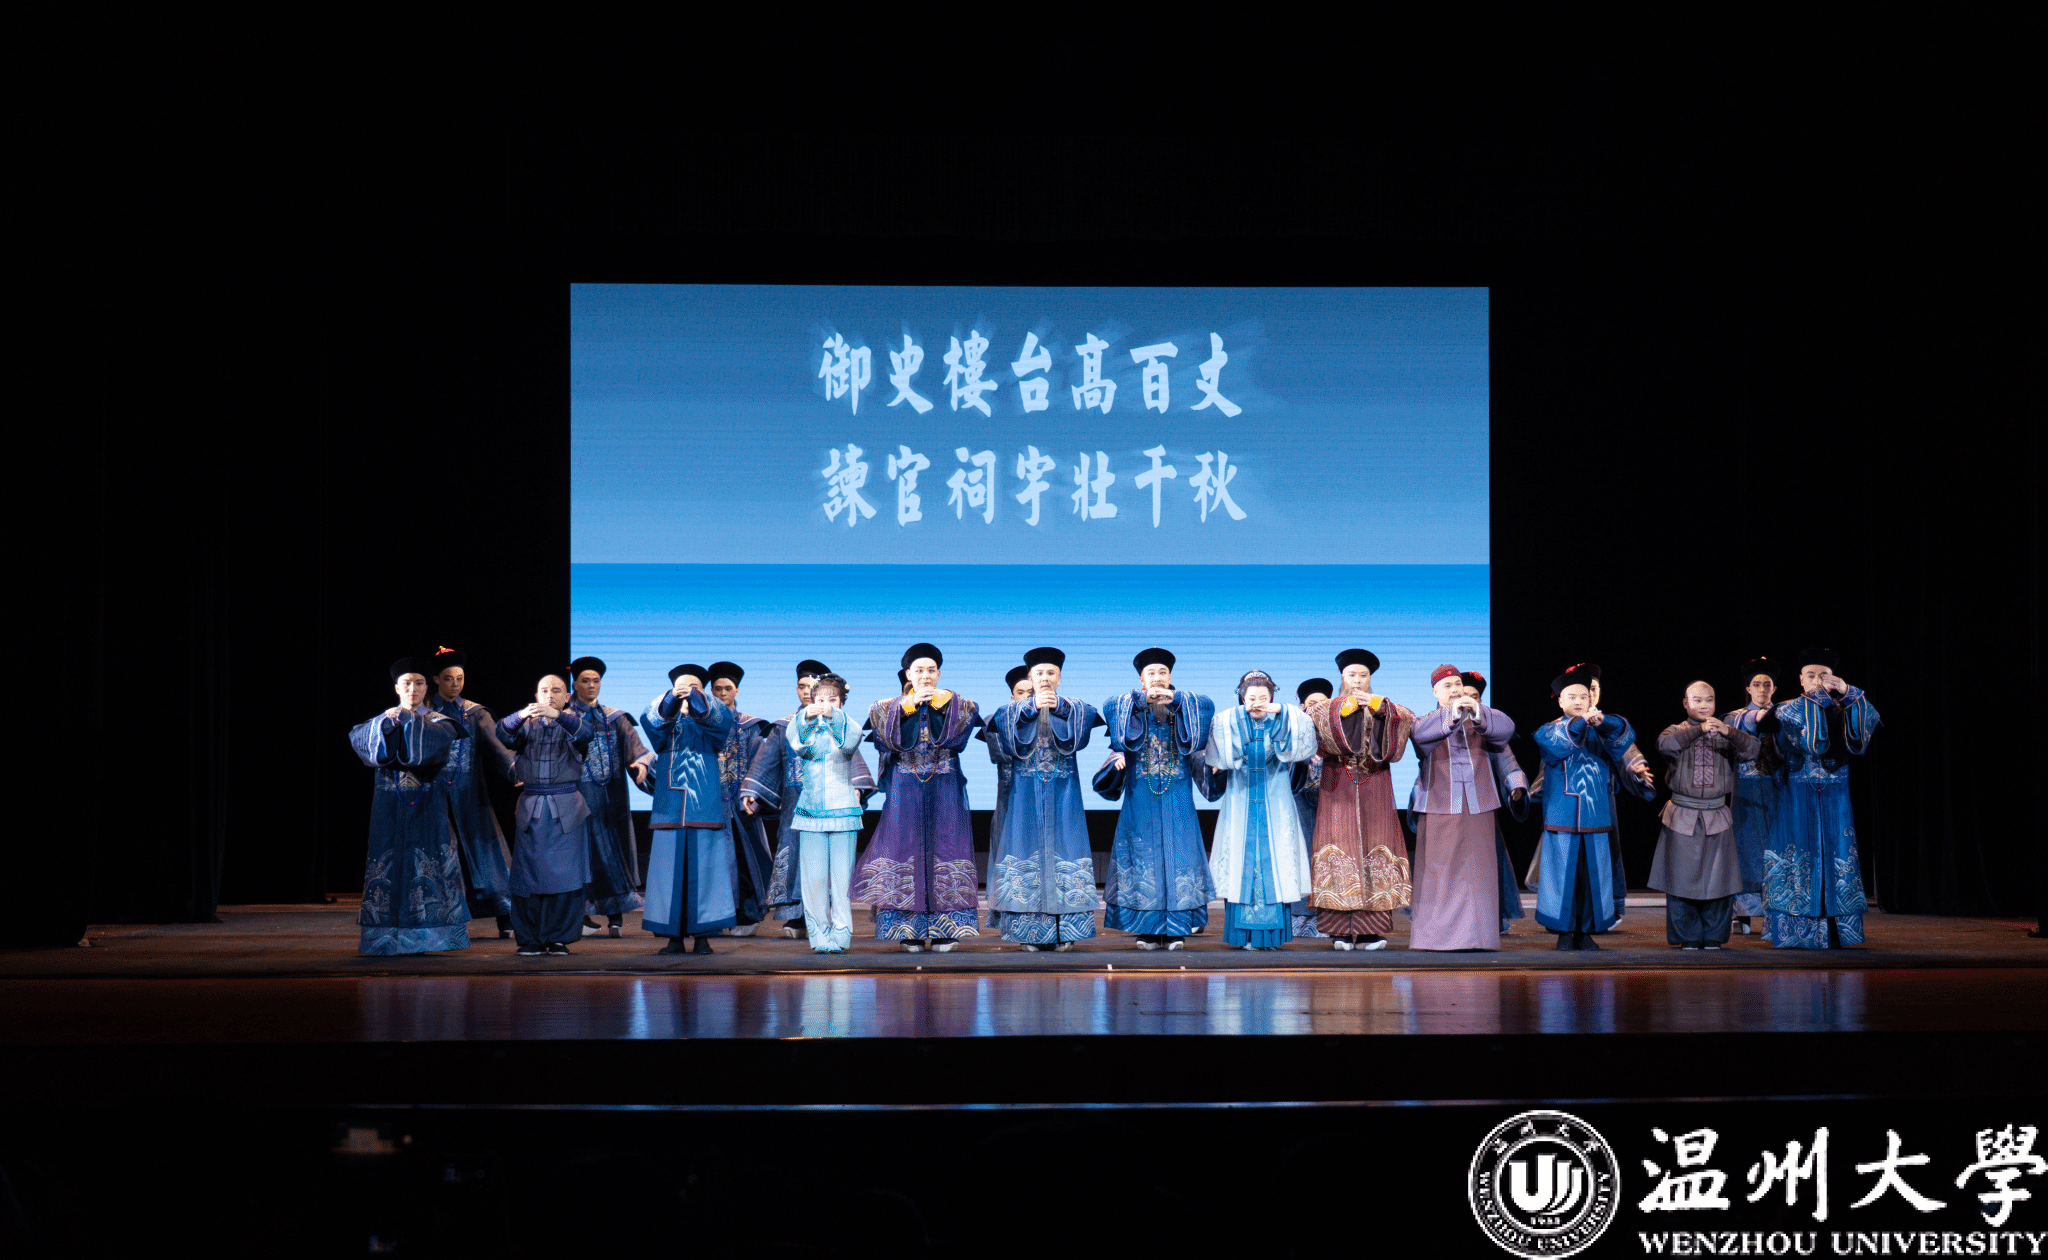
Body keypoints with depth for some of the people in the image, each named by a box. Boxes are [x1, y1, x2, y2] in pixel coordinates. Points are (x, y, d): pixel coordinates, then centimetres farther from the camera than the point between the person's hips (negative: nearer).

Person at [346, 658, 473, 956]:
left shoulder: (437, 720, 7)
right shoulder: (382, 720, 12)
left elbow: (442, 736, -18)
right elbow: (357, 738, -8)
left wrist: (409, 719, -27)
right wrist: (384, 722, -25)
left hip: (428, 806, -1)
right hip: (390, 806, 2)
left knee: (428, 865, -7)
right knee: (389, 865, -4)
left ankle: (426, 936, -3)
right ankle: (388, 938, -2)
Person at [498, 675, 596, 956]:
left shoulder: (573, 722, 8)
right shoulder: (527, 724, 12)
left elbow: (585, 732, -16)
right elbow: (504, 734, -9)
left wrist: (558, 715, -34)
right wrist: (520, 716, -30)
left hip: (567, 807, -1)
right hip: (531, 807, 1)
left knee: (566, 874, -4)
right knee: (528, 875, -1)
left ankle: (560, 938, 4)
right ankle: (530, 938, 6)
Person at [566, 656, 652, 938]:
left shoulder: (615, 718, 11)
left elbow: (635, 747, 1)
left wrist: (641, 762, -19)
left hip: (611, 795, 2)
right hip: (579, 791, -2)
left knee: (613, 848, 1)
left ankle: (615, 913, 6)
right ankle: (582, 914, 3)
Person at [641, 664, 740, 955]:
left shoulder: (709, 722, 11)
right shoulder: (665, 723, 13)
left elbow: (721, 717, -12)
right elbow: (650, 719, -11)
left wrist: (696, 697, -32)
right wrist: (672, 696, -31)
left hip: (705, 808, 0)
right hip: (670, 808, 1)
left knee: (704, 871, -4)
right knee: (670, 872, -2)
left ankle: (703, 935, 1)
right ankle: (674, 936, 3)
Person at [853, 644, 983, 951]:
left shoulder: (957, 705, 9)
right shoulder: (891, 706, 9)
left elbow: (958, 734, -8)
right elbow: (889, 737, -8)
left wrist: (944, 703, -16)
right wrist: (908, 705, -15)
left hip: (945, 790, 0)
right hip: (905, 790, 0)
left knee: (943, 851, -4)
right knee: (907, 850, -4)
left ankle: (944, 930, -2)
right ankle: (910, 930, -1)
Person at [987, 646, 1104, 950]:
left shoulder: (1071, 707, 10)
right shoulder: (1018, 708, 9)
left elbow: (1090, 713, -12)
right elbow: (997, 719, -12)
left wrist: (1058, 705, -24)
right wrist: (1031, 706, -21)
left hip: (1063, 792, 0)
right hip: (1026, 793, 0)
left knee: (1063, 851, -5)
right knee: (1029, 850, -5)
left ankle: (1064, 931, -4)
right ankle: (1031, 933, -3)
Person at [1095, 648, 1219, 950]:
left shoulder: (1186, 706, 8)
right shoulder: (1129, 706, 7)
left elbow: (1207, 705, -11)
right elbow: (1109, 707, -12)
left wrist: (1175, 699, -26)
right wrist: (1142, 699, -26)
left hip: (1177, 799, 0)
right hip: (1141, 799, 0)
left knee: (1177, 855, -2)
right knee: (1144, 857, -3)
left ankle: (1175, 930, 0)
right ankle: (1148, 931, 0)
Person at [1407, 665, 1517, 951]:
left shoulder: (1481, 720, 13)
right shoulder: (1427, 721, 9)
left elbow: (1506, 727, -9)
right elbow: (1420, 732, -15)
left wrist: (1477, 712, -27)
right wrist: (1452, 713, -29)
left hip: (1477, 808, 1)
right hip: (1439, 809, -1)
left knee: (1477, 871, -2)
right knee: (1439, 873, -5)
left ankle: (1476, 934, 2)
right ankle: (1437, 935, -3)